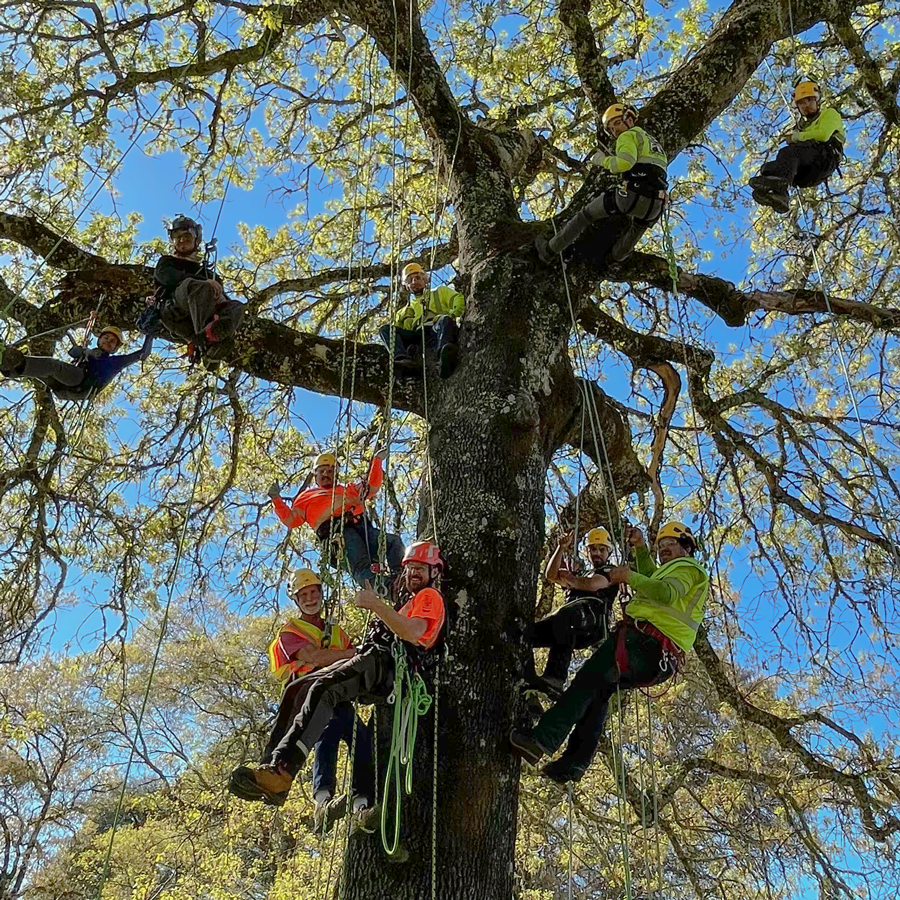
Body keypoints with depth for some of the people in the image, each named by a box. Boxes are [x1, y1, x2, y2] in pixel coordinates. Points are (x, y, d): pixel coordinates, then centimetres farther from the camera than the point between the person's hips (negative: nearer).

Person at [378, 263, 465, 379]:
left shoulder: (440, 292, 32)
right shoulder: (407, 309, 39)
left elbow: (459, 299, 14)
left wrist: (452, 314, -5)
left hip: (437, 331, -3)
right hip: (417, 336, 3)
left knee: (445, 320, -37)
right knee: (385, 329, -18)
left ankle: (445, 353, -69)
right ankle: (403, 360, -47)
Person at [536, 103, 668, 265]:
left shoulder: (629, 136, 5)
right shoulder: (653, 142, 34)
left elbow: (625, 162, -15)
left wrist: (602, 160, 2)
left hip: (633, 194, -6)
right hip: (657, 204, 6)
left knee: (586, 214, 12)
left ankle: (550, 250, 21)